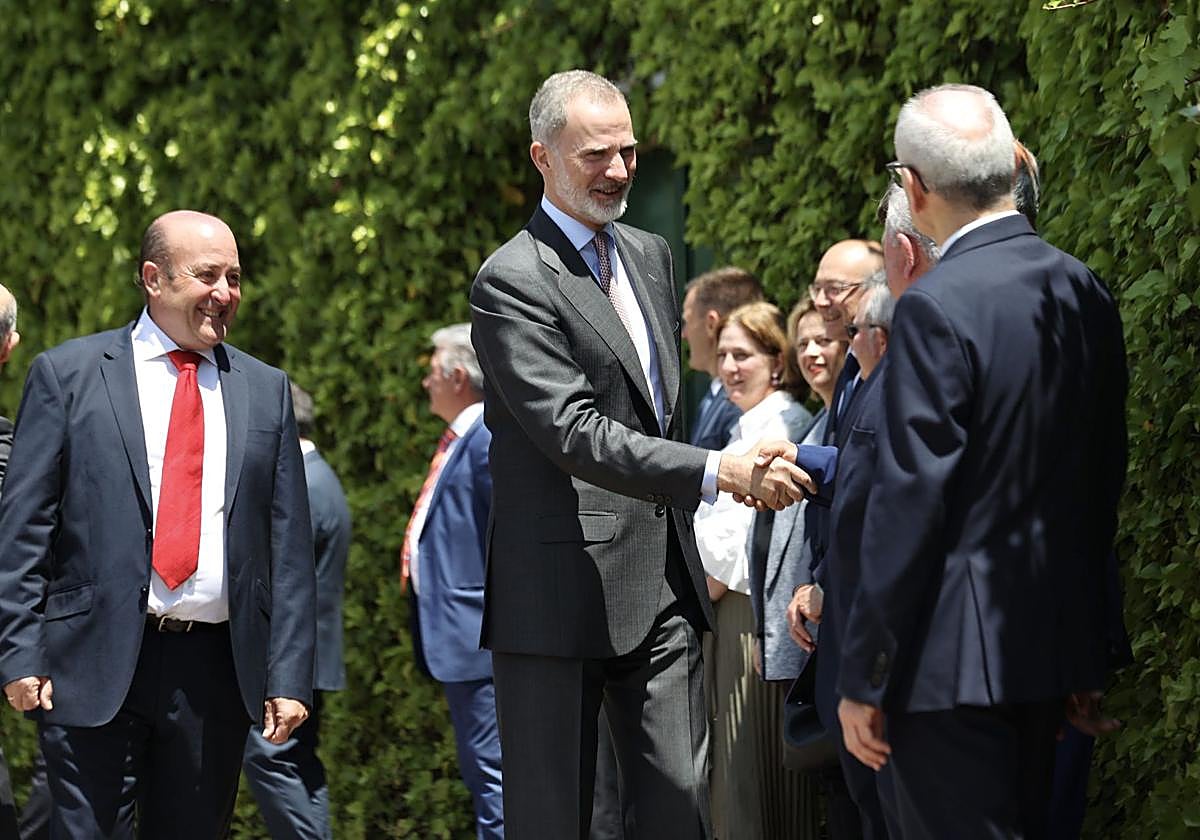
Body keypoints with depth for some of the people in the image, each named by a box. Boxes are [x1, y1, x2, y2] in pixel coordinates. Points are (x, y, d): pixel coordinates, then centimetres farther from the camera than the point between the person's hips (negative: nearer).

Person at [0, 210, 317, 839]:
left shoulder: (266, 391, 13)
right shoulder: (66, 374, 4)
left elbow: (289, 545, 10)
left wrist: (289, 675, 3)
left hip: (217, 669, 3)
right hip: (95, 667, -3)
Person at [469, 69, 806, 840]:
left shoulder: (650, 255, 15)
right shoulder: (512, 282, -11)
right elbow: (575, 433, -21)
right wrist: (717, 472, -28)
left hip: (664, 584, 7)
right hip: (561, 593, -7)